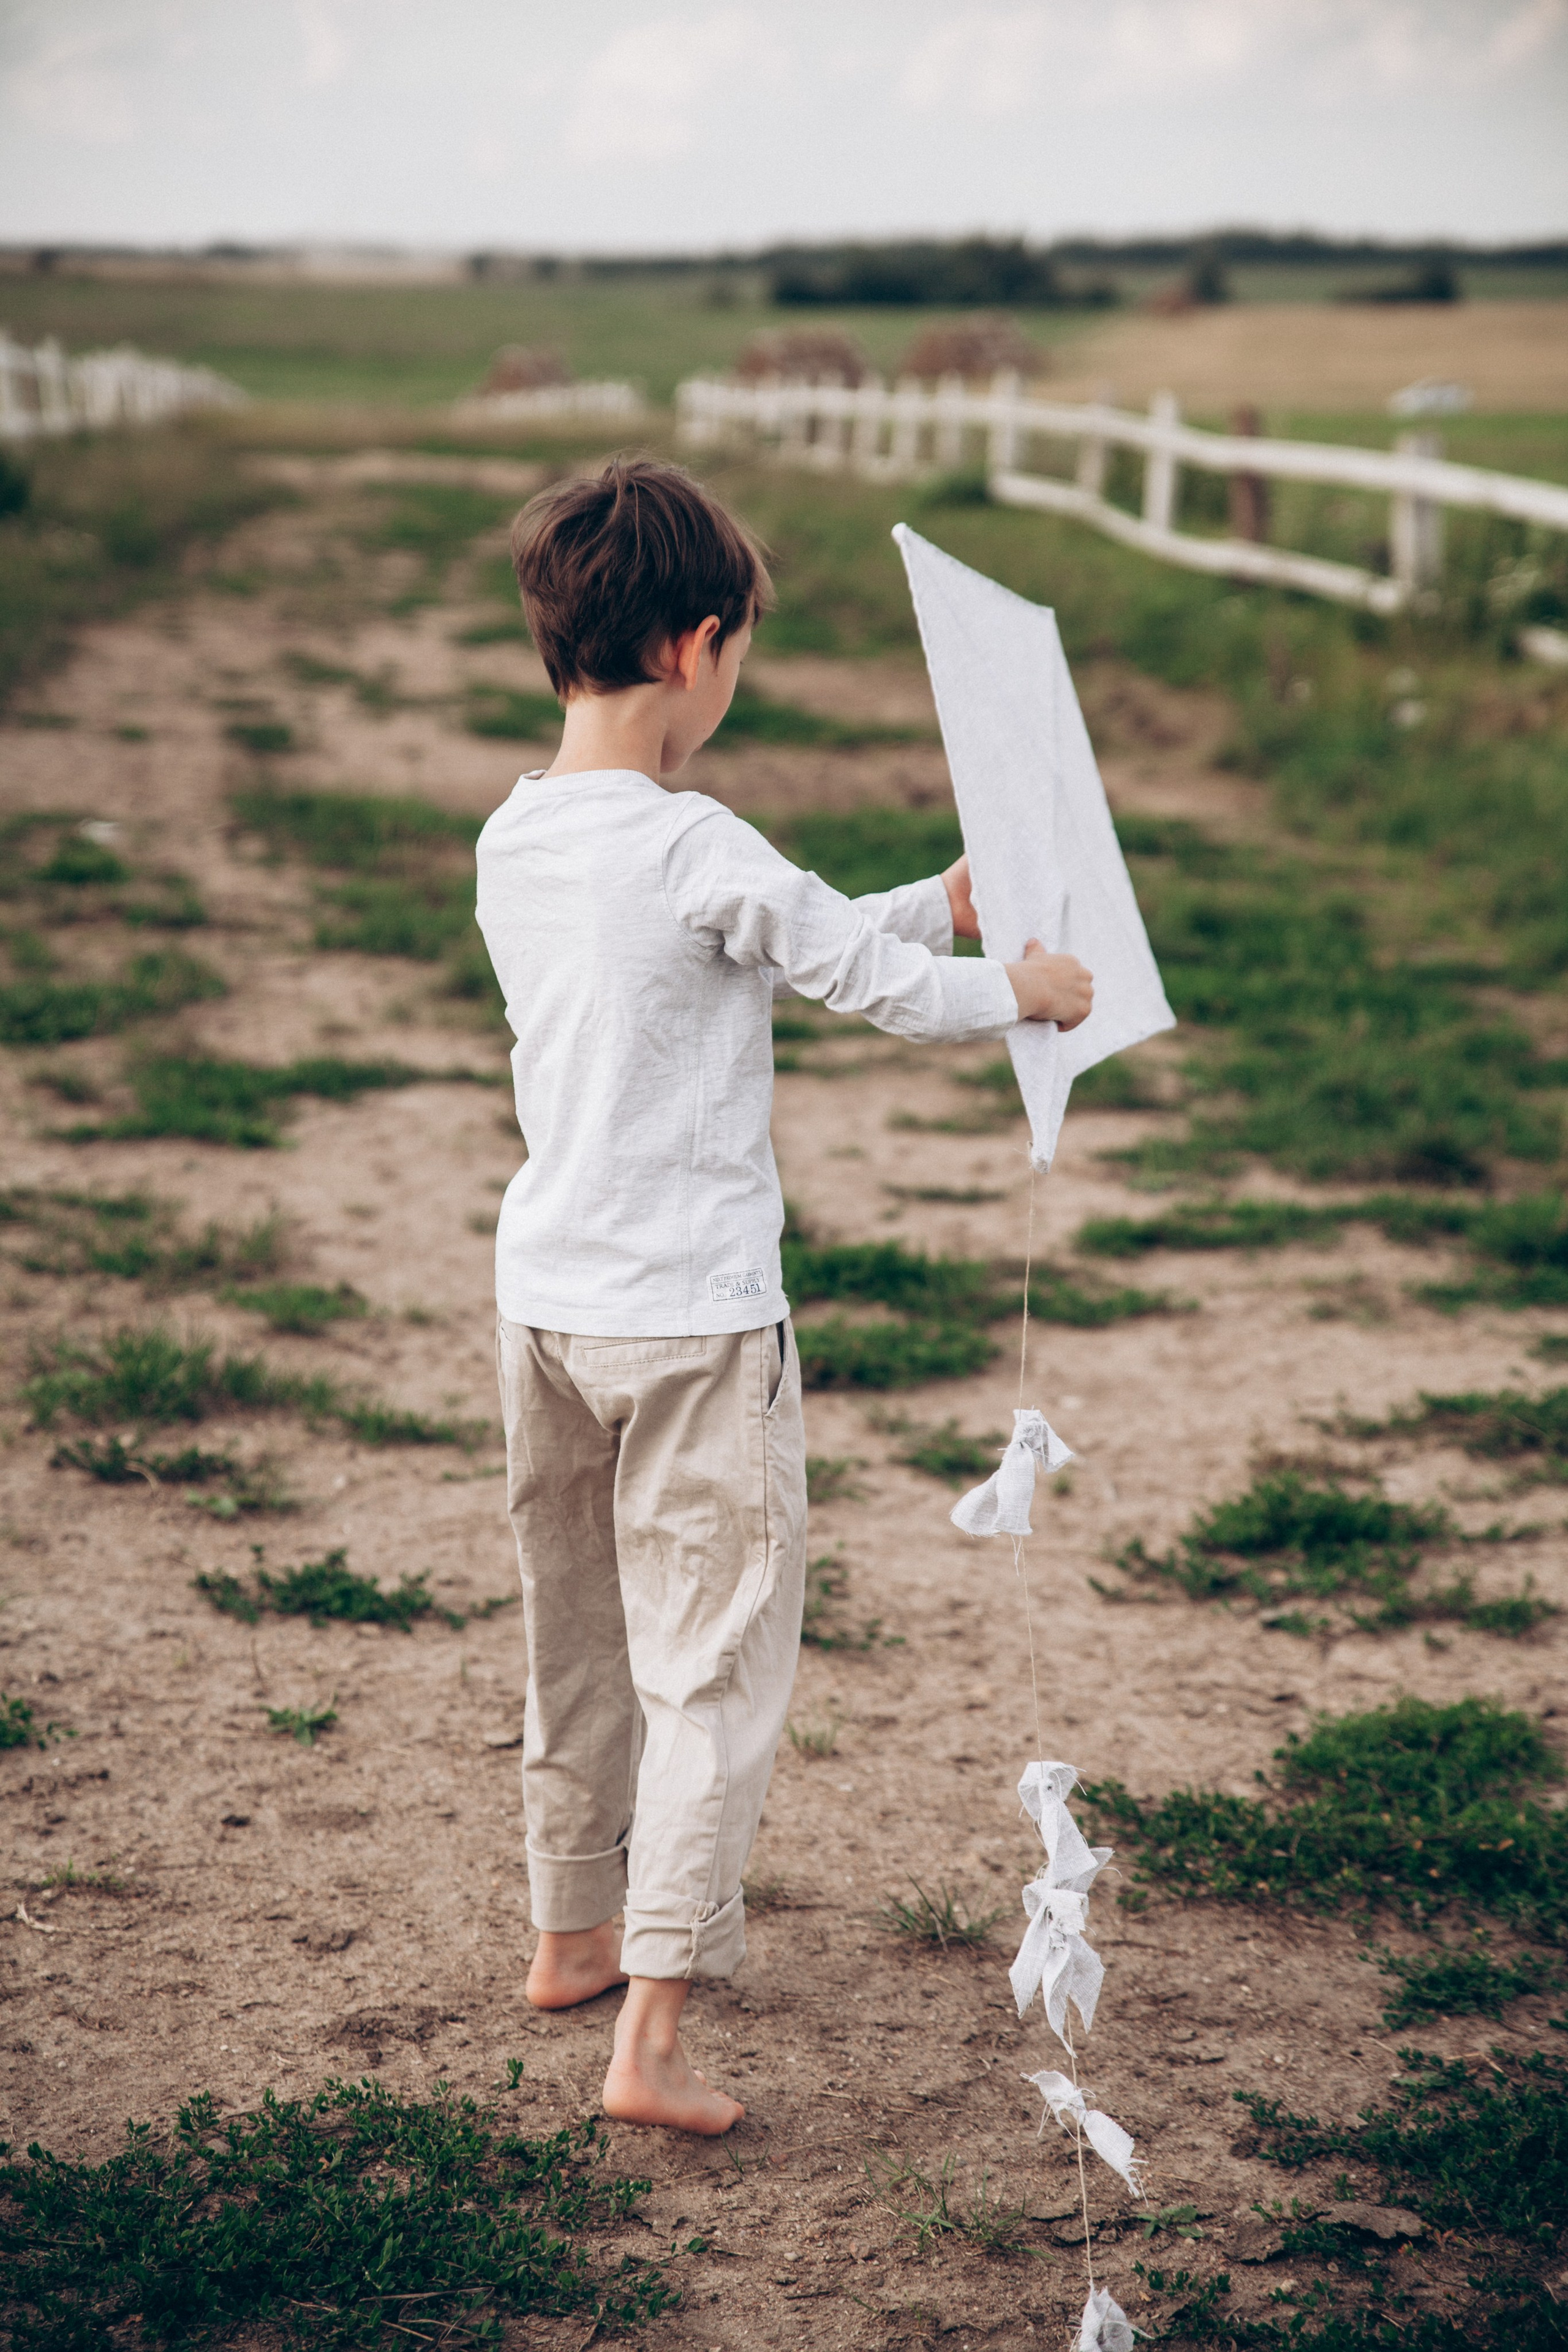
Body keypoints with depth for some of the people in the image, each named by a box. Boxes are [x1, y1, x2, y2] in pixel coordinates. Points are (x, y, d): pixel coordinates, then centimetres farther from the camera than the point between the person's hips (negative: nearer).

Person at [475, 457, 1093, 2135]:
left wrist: (946, 906, 21)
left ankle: (573, 1930, 39)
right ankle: (652, 2036, -1)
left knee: (579, 1637, 22)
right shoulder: (696, 851, -20)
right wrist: (1023, 988, 9)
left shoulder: (511, 845, 5)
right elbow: (880, 985, -10)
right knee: (715, 1664, 1)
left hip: (544, 1303, 8)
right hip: (692, 1322, -8)